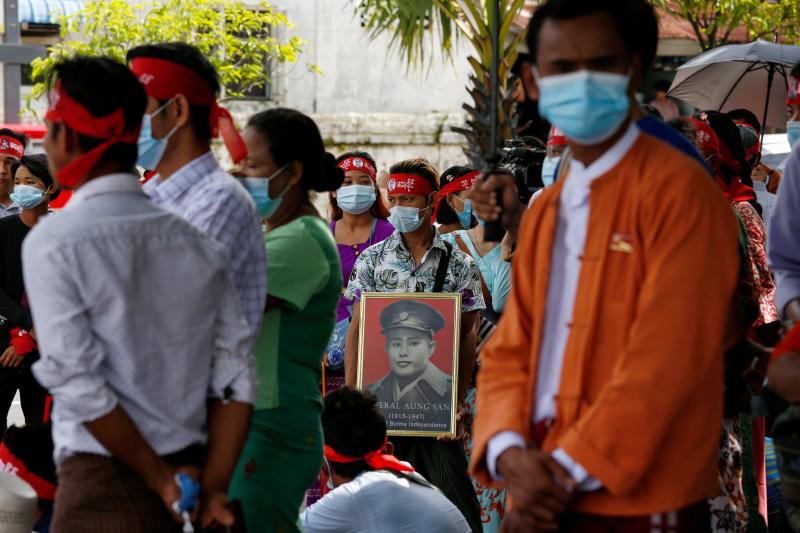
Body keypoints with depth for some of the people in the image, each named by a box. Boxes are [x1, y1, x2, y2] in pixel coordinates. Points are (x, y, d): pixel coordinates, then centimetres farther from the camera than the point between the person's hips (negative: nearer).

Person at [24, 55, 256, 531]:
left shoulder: (53, 242, -9)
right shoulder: (197, 242, 7)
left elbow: (78, 384, -15)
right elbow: (236, 380, 3)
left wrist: (160, 479, -8)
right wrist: (213, 489, 0)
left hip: (105, 485, -5)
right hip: (192, 469, 5)